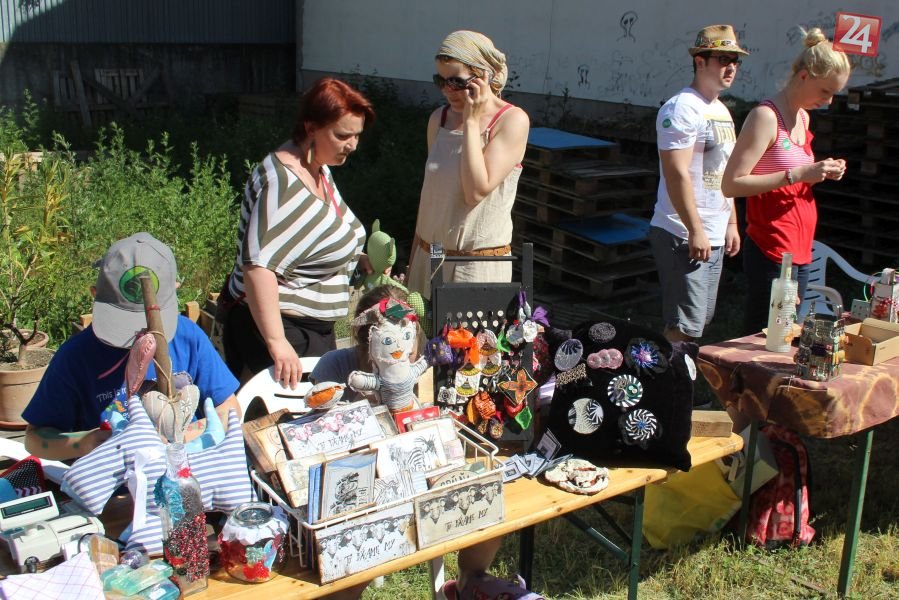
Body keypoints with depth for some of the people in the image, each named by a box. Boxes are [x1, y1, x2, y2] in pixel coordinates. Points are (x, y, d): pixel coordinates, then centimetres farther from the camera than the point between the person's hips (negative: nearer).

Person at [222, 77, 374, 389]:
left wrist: (363, 261, 12)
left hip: (315, 329, 10)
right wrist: (276, 342, -38)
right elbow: (258, 265, -34)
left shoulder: (319, 169, 7)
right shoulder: (284, 183, -25)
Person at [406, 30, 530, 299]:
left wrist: (472, 121, -17)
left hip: (479, 265, -6)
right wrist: (413, 258, 16)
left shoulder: (512, 121, -11)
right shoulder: (439, 119, 7)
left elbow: (477, 191, -21)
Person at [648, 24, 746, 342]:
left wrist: (731, 223, 19)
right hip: (684, 236, -10)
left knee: (702, 319, 14)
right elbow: (677, 174, -21)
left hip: (714, 236, 10)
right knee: (686, 326, -9)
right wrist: (695, 231, -23)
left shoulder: (722, 110, 17)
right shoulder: (683, 107, -13)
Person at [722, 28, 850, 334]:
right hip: (770, 251, -9)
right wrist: (798, 174, -22)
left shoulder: (803, 117, 16)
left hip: (800, 250, 9)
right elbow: (731, 184, -19)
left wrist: (821, 173, 6)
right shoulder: (765, 116, -12)